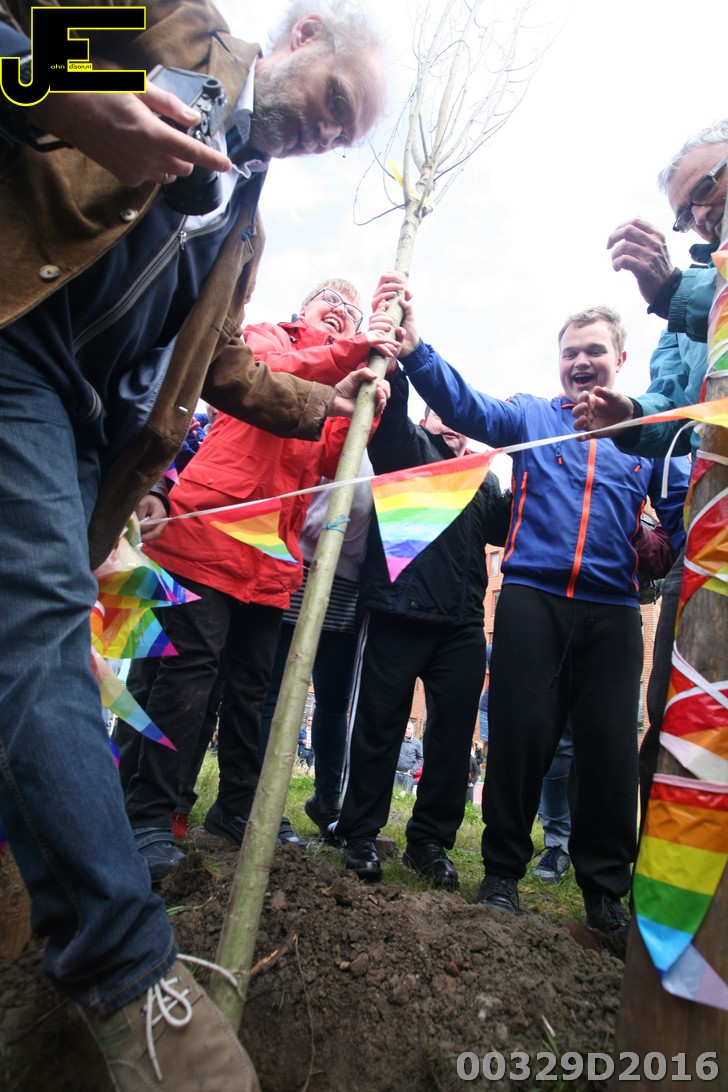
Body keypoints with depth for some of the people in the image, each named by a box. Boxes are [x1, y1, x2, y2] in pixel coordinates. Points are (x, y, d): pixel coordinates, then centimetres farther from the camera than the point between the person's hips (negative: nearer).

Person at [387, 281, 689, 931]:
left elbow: (681, 511, 9)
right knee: (520, 734, 0)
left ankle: (606, 888, 24)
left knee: (610, 747, 4)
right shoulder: (531, 416, 12)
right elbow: (465, 406, -4)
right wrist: (414, 349, -21)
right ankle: (503, 870, 20)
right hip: (532, 597, -1)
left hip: (613, 609, 1)